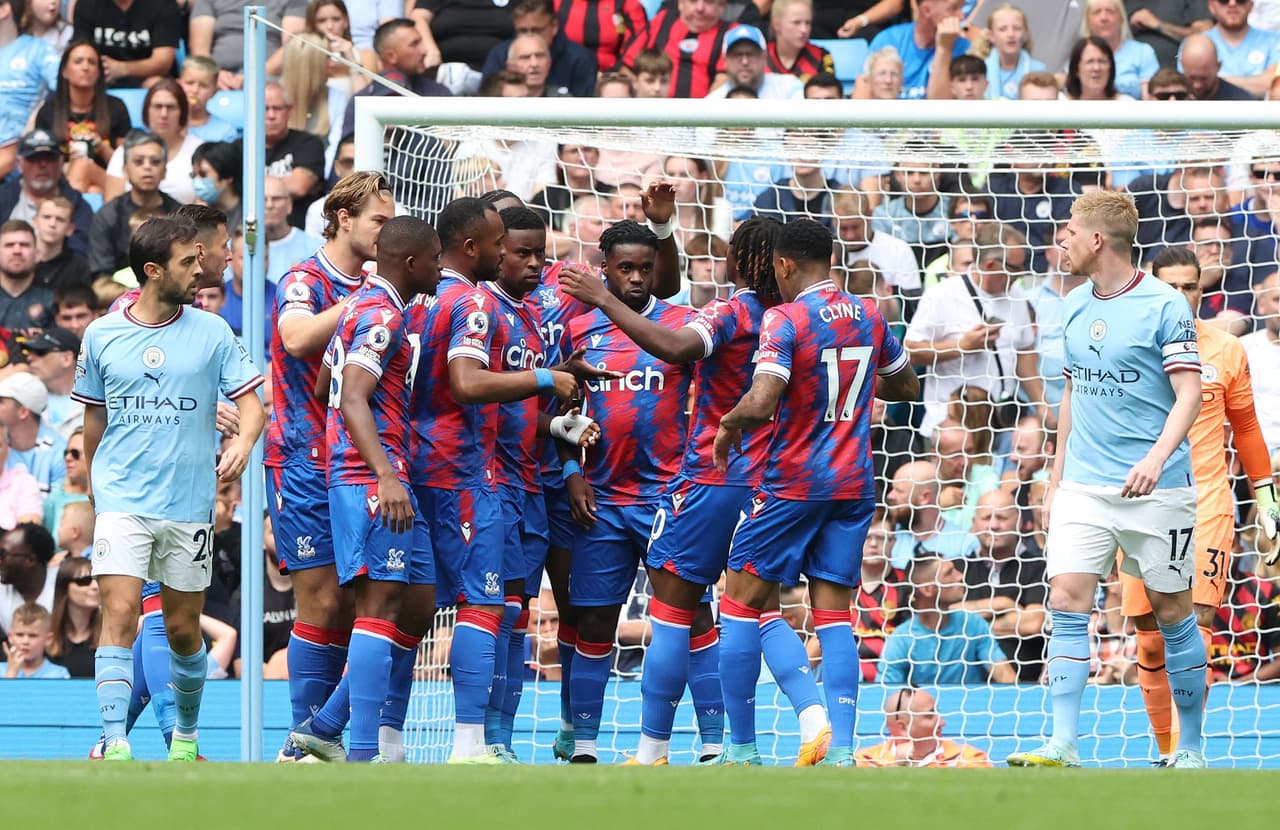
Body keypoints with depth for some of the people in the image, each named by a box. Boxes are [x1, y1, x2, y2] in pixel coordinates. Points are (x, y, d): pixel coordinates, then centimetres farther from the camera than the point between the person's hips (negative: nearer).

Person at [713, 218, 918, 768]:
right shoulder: (868, 317, 8)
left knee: (741, 604, 5)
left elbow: (761, 404, -24)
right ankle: (840, 747, -8)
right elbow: (907, 387, 25)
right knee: (834, 615, 5)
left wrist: (728, 425, -5)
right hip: (854, 484, 6)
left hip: (793, 483, -6)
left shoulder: (785, 320, -12)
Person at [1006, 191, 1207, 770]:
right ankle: (1063, 747, -13)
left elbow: (1189, 395, -12)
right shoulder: (1076, 307, 12)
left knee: (1172, 612, 3)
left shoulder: (1164, 305, -8)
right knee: (1067, 600, -9)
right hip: (1084, 485, 5)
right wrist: (1056, 478, 21)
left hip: (1155, 490, -5)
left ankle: (1191, 749, 15)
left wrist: (1157, 457, -28)